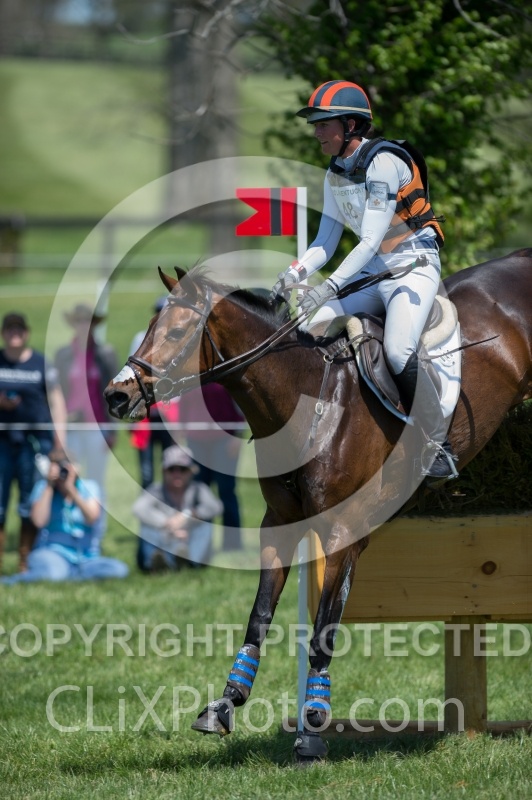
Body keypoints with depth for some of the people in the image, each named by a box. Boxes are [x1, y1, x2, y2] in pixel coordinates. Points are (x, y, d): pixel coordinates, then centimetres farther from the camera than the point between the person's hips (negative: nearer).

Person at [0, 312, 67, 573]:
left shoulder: (42, 365, 4)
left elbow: (57, 402, 5)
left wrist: (60, 442, -2)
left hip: (35, 440, -1)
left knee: (30, 505, 0)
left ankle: (25, 562, 6)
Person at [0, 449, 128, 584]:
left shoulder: (88, 487, 3)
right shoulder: (43, 486, 3)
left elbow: (91, 518, -15)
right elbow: (39, 521, -13)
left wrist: (71, 489, -22)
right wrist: (49, 487, -12)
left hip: (87, 561, 5)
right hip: (54, 554, -5)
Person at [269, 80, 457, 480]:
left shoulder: (383, 162, -20)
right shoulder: (335, 174, 6)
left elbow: (370, 241, -25)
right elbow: (326, 242, 9)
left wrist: (330, 287, -33)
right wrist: (296, 273, -11)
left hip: (414, 263, -8)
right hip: (372, 269, 8)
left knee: (398, 352, -29)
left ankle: (440, 447, -16)